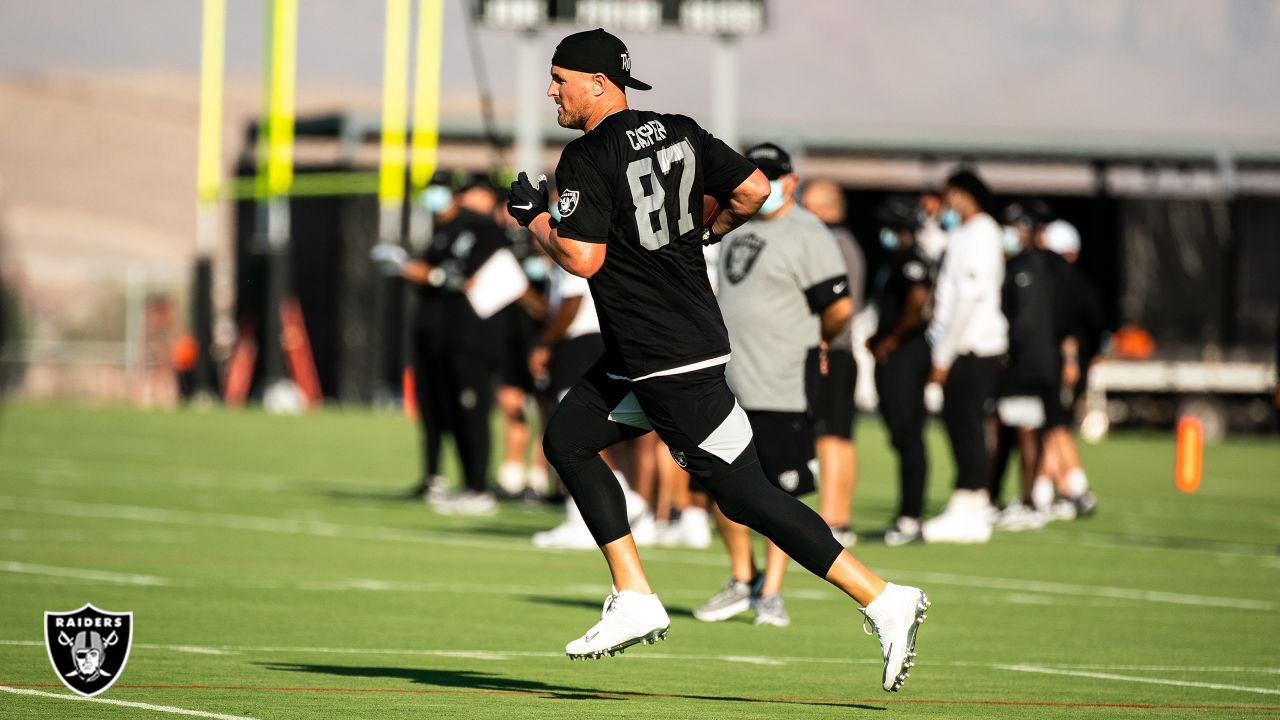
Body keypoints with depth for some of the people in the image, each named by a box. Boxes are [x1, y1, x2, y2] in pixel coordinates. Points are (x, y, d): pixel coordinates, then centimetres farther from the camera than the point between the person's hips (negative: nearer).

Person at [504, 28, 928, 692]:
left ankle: (883, 601, -11)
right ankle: (633, 601, 11)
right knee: (566, 438, 15)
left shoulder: (587, 159, -14)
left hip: (670, 362, -9)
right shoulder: (679, 133, 8)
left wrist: (533, 217, -4)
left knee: (743, 493, -8)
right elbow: (753, 189, 6)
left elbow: (583, 258, -21)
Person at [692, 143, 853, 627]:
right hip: (726, 387, 7)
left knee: (780, 494, -1)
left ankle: (771, 593, 7)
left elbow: (840, 308, -14)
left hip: (780, 392, -7)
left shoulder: (809, 235, -10)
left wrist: (811, 343, 2)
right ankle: (742, 581, 24)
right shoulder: (736, 232, 15)